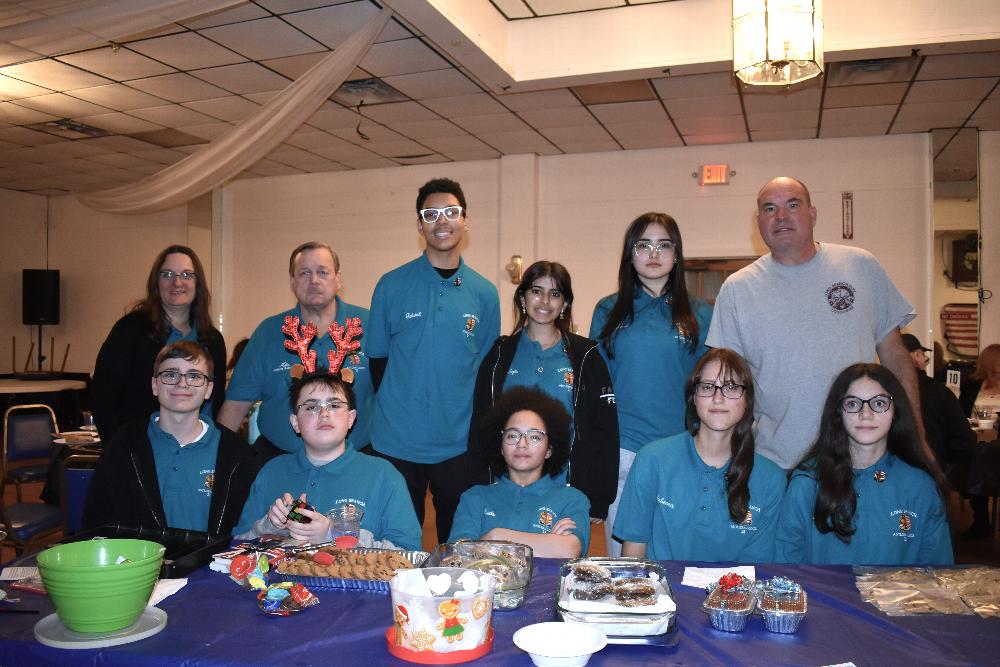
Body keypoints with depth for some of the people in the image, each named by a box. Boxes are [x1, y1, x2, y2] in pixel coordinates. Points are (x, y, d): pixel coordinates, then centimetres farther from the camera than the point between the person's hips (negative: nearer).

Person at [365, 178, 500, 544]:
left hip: (459, 445, 1)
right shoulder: (392, 285, -2)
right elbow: (377, 359, 5)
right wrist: (393, 411, 3)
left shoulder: (484, 293, 3)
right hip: (396, 444, -1)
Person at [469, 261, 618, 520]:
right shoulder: (501, 354, 7)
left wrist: (598, 500, -3)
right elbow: (480, 426, 7)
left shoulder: (585, 356, 3)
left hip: (567, 489, -1)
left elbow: (603, 430, 1)